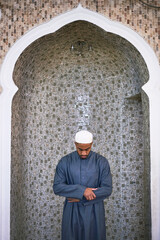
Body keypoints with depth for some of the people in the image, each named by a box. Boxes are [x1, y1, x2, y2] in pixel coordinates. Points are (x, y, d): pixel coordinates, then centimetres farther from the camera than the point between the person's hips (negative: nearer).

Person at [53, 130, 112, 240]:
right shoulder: (65, 162, -4)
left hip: (94, 211, 0)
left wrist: (80, 198, -13)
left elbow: (107, 189, -9)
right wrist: (82, 190, -20)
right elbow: (57, 187, -8)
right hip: (72, 212, 0)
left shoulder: (102, 162, -6)